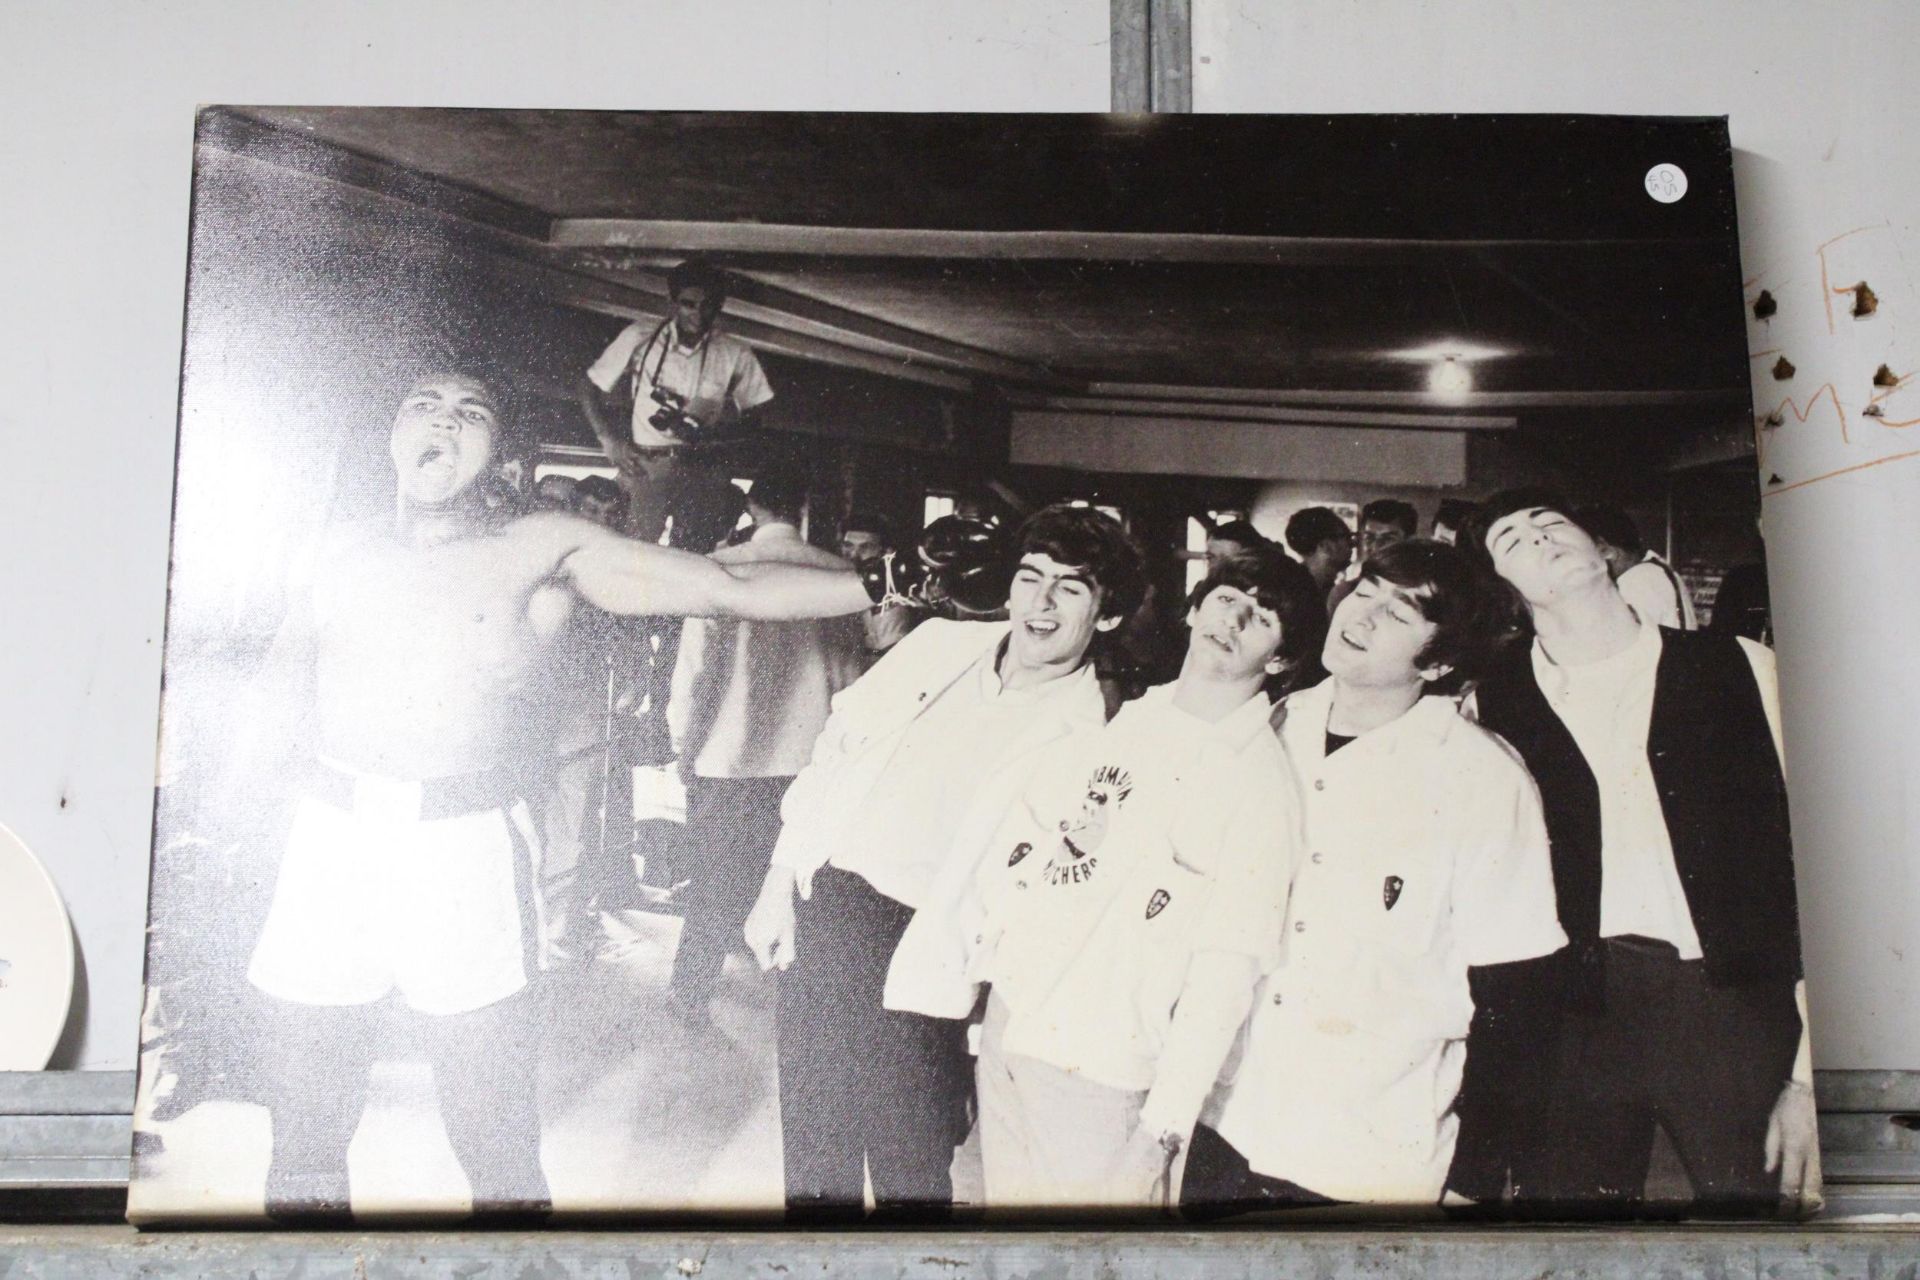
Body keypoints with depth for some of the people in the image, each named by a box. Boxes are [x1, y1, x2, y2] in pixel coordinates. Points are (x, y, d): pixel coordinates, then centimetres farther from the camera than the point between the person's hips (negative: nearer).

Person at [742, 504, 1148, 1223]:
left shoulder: (1085, 733, -9)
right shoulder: (942, 642, 5)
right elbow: (833, 752, 9)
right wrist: (778, 887, 7)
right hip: (818, 905, 5)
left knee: (908, 1170, 2)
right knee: (813, 1145, 17)